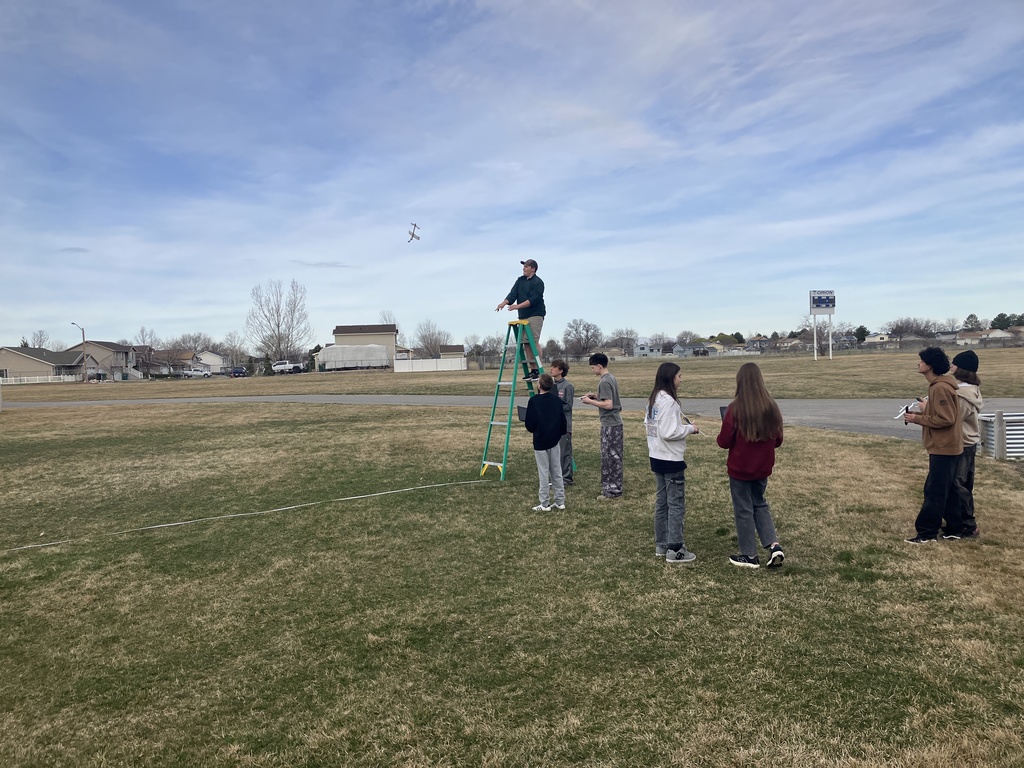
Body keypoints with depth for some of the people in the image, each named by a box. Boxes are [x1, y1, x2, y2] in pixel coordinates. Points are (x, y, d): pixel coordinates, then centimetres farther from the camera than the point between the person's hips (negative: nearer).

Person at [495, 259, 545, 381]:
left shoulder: (538, 282, -8)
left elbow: (533, 300, -18)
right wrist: (504, 303, -14)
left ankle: (539, 370, -12)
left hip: (535, 315, -7)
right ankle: (532, 369, 5)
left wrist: (517, 306, -26)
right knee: (526, 343, 2)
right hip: (523, 316, 7)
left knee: (534, 342, -14)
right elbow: (512, 294, 5)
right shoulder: (520, 280, 15)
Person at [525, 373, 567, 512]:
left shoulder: (534, 401, -13)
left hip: (540, 441, -5)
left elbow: (530, 424, -12)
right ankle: (560, 501, 16)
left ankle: (545, 504, 5)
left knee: (543, 472, 1)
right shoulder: (557, 400, 1)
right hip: (554, 440, 5)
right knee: (556, 471, 11)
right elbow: (563, 420, 5)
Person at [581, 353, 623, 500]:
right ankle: (613, 487, 22)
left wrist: (591, 401, -15)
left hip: (610, 425, -10)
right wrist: (596, 396, 12)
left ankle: (613, 491, 2)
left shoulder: (604, 382, -18)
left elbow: (608, 404, -23)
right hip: (616, 422, 10)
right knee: (614, 457, 14)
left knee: (610, 457, -3)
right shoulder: (611, 378, 12)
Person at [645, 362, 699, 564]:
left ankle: (661, 545, 24)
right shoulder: (668, 401, -21)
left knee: (662, 501, 16)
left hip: (657, 457, 10)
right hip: (671, 459, -10)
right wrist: (690, 428, -11)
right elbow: (669, 432, -25)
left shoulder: (653, 399, 9)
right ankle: (675, 550, 5)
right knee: (676, 504, -1)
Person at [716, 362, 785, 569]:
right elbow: (777, 440, 4)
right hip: (763, 467, 5)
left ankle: (750, 555, 18)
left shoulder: (735, 408, -19)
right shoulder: (771, 407, -6)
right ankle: (774, 546, 11)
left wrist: (723, 437, 7)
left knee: (743, 509, 9)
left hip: (739, 468, -4)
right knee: (760, 505, 23)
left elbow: (724, 442, -14)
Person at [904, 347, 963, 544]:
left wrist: (918, 419, -17)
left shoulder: (940, 388, -21)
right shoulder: (938, 385, 12)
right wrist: (923, 412, 4)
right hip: (946, 446, 10)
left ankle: (927, 533, 0)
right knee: (947, 490, 16)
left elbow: (946, 419, -23)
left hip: (943, 448, -10)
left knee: (934, 491, -5)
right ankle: (954, 528, 23)